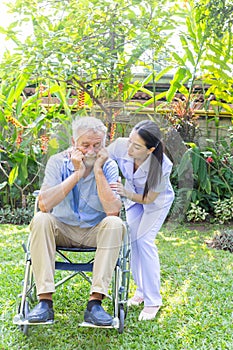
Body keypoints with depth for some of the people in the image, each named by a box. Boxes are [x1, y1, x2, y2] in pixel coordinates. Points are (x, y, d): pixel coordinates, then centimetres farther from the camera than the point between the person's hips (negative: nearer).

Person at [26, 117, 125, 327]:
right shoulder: (58, 162, -10)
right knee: (40, 220, -29)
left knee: (115, 223, -30)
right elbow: (44, 205, -26)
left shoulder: (109, 167, -10)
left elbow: (113, 210, -25)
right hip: (62, 230, 0)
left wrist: (98, 171, -25)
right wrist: (77, 174, -26)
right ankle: (45, 301, -29)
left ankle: (95, 303, -32)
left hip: (95, 232, 0)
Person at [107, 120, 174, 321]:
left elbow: (148, 199, -26)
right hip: (133, 195, 4)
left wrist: (126, 193, -41)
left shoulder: (161, 166, -39)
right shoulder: (120, 146, -33)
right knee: (132, 238, -2)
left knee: (144, 240, -14)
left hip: (157, 200, -4)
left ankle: (153, 300, -3)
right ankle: (141, 290, 17)